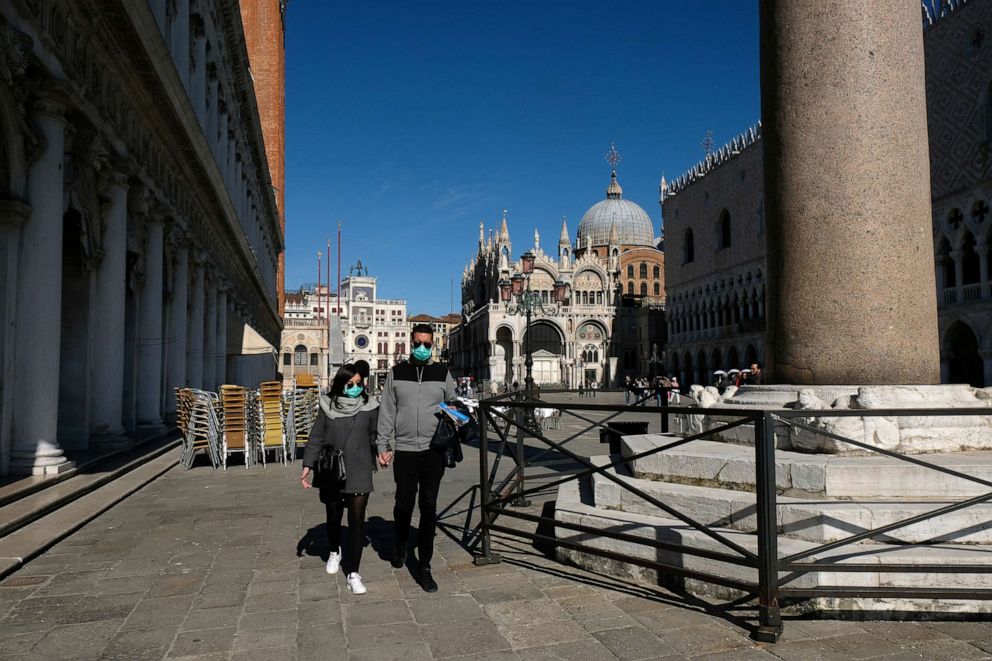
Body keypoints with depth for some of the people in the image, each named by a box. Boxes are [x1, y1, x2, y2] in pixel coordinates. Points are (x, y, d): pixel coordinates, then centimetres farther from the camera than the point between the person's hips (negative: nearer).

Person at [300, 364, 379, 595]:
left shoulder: (369, 406, -5)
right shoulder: (328, 406, -2)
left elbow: (374, 437, 5)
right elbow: (316, 437, 1)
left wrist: (373, 463, 10)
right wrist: (308, 466, -4)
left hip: (359, 472, -2)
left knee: (357, 520, -6)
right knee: (333, 517, 19)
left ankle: (353, 572, 2)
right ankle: (335, 551, 47)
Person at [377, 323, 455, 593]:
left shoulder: (442, 373, 6)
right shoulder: (396, 373, 5)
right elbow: (386, 412, 5)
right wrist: (383, 446, 0)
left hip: (434, 451, 0)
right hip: (404, 451, 0)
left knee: (429, 508, 2)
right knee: (404, 504, 8)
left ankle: (424, 566, 11)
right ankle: (401, 543, 38)